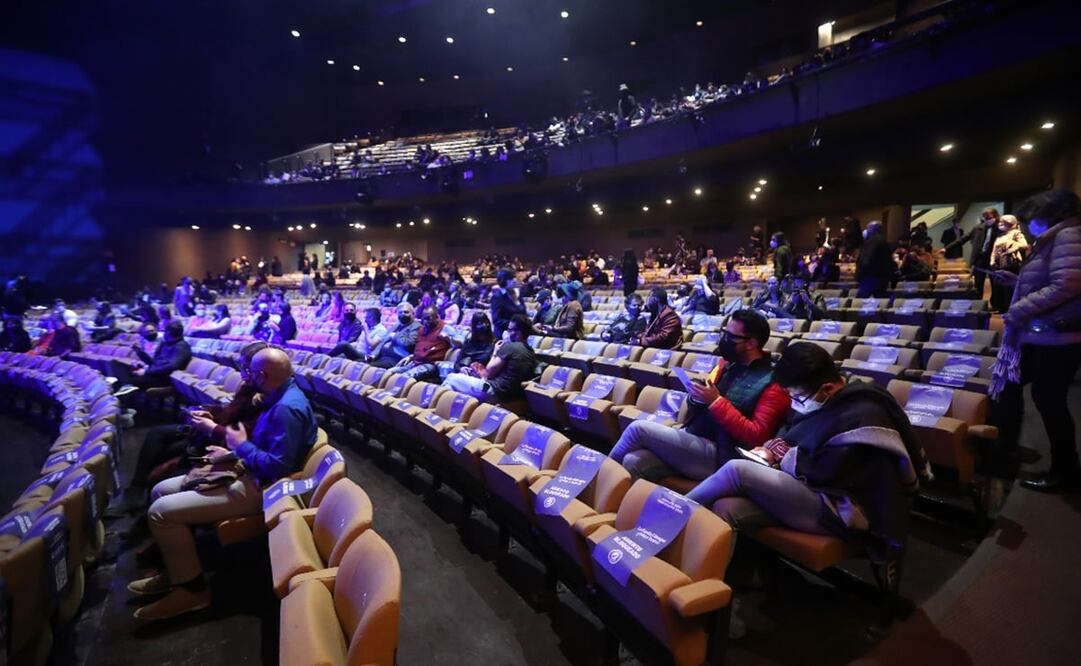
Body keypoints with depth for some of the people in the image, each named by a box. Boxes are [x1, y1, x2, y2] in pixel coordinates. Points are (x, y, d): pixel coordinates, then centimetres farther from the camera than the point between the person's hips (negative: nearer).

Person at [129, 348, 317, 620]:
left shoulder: (287, 408, -27)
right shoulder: (281, 397, 8)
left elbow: (278, 467, -30)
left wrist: (241, 445, -15)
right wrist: (233, 453, 5)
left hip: (259, 488, -11)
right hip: (249, 472, 11)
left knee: (161, 511, -14)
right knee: (161, 491, 15)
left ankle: (192, 588, 2)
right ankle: (175, 569, 25)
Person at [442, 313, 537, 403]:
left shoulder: (510, 346, -13)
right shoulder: (531, 353, 11)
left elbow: (490, 370, -8)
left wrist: (495, 352, 6)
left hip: (493, 391, -9)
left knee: (451, 378, 6)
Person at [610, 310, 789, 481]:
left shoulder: (772, 383, -8)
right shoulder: (728, 363, 13)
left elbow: (756, 437, -16)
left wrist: (716, 402, -19)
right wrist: (696, 397, -2)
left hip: (719, 456, -7)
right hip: (691, 438, 7)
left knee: (639, 428, -16)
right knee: (633, 462, -18)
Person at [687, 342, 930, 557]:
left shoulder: (863, 416, -16)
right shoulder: (822, 402, 12)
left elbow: (827, 473, -20)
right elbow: (792, 437, 23)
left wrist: (780, 453, -7)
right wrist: (772, 448, 1)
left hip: (839, 511, -8)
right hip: (810, 491, 8)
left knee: (737, 470, -22)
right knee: (724, 508, -19)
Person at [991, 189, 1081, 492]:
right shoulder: (1054, 240, 16)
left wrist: (1017, 312, -20)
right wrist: (1015, 280, 17)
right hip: (1040, 335, 10)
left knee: (1048, 400, -1)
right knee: (1011, 385, 16)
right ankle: (1005, 447, 29)